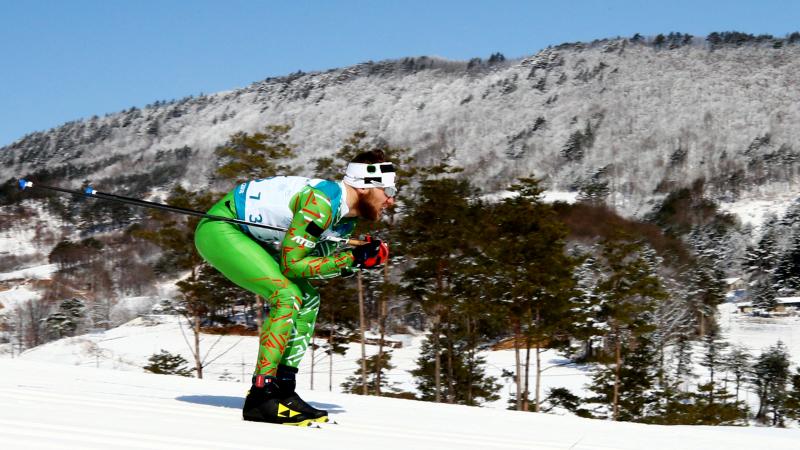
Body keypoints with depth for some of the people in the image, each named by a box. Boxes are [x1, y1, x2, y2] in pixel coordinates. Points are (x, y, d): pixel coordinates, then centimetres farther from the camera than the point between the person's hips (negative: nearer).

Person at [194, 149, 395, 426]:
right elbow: (291, 264, -26)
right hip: (219, 229, -10)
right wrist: (353, 258, -24)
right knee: (287, 297, -21)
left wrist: (361, 258, -9)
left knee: (307, 299, 5)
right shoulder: (321, 203, -27)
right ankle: (260, 397, -21)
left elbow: (316, 266, 6)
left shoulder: (345, 217, 3)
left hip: (248, 236, 10)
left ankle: (283, 387, 5)